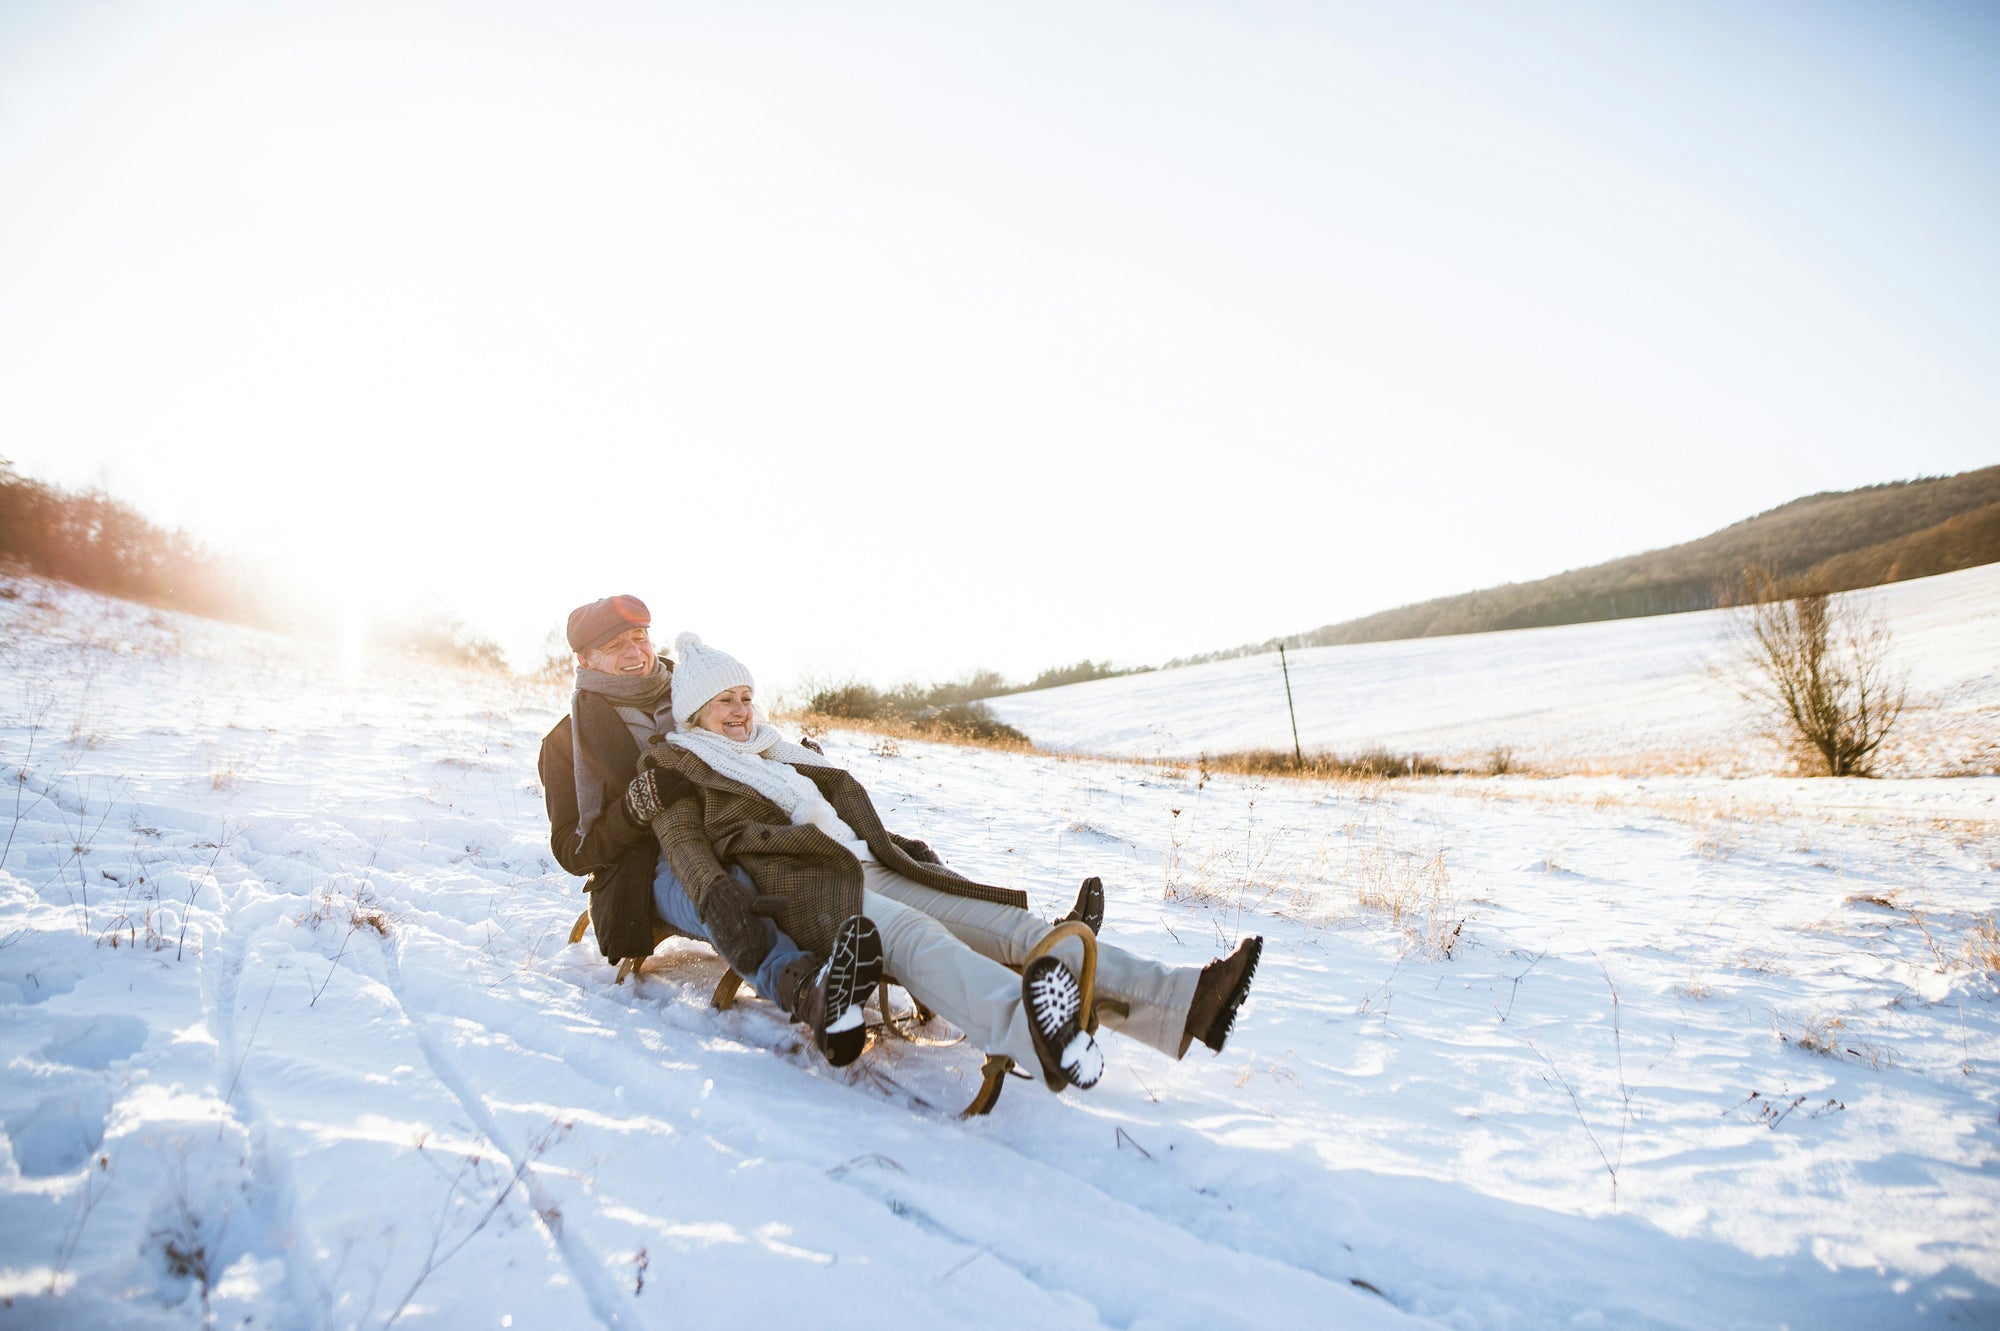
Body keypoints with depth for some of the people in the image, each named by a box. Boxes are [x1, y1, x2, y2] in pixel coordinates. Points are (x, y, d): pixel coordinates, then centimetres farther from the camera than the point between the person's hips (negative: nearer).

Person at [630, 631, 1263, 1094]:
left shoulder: (771, 748, 32)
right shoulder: (675, 765, 13)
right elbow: (682, 840, -3)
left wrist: (889, 848, 22)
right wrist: (715, 891, -22)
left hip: (864, 868, 7)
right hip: (796, 889, -7)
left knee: (1005, 924, -13)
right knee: (911, 935, -41)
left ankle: (1178, 1001, -26)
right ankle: (1028, 1030, -72)